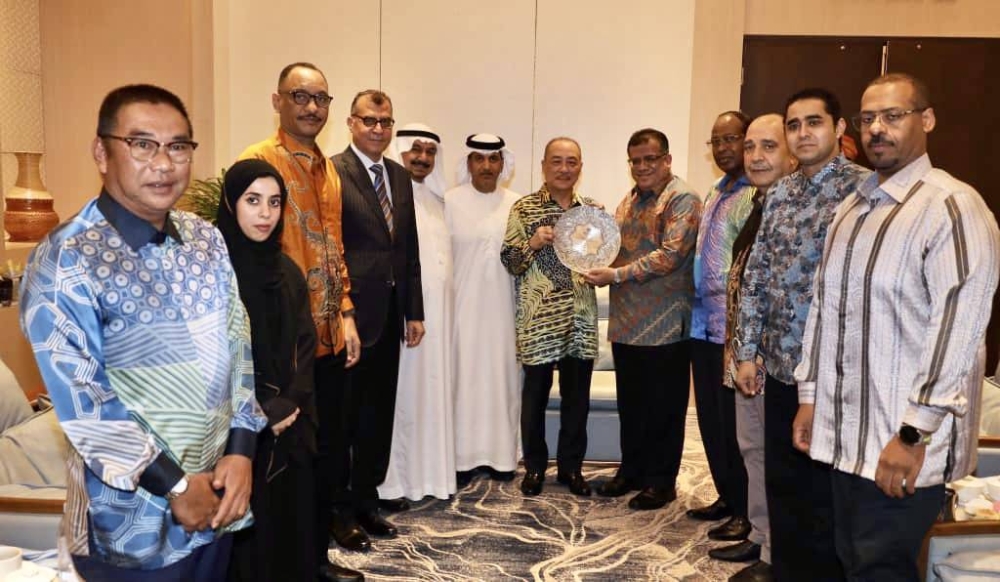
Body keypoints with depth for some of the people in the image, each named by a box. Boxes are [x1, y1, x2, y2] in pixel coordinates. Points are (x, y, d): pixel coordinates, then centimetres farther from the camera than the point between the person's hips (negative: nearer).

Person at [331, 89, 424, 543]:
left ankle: (365, 501, 30)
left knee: (379, 416, 14)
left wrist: (414, 311, 11)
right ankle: (338, 508, 24)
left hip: (389, 315, 7)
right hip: (348, 313, -6)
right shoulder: (332, 172, -9)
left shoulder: (401, 177, 13)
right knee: (342, 416, 8)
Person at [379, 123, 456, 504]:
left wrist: (444, 304, 14)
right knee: (398, 392, -2)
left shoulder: (437, 200, 16)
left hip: (437, 310, 7)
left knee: (432, 389, 12)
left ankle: (428, 470, 24)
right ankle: (390, 481, 8)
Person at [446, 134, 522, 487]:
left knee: (501, 377, 8)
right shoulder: (451, 201, -2)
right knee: (464, 378, 3)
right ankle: (462, 457, 13)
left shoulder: (516, 204, 4)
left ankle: (500, 455, 20)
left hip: (502, 306, 2)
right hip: (463, 305, -2)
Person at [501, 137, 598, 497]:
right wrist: (532, 243, -20)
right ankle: (534, 466, 22)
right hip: (538, 317, -3)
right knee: (535, 393, 6)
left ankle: (571, 466, 24)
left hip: (581, 316, 3)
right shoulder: (524, 208, -1)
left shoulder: (592, 210, 9)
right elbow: (509, 261, -3)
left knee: (577, 395, 9)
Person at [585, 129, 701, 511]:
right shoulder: (630, 200, 17)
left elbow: (670, 256, -21)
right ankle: (631, 471, 31)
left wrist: (617, 275, -22)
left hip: (665, 326, -7)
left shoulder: (682, 200, -9)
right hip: (626, 323, 8)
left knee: (663, 408, 5)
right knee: (630, 404, 16)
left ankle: (661, 482, 18)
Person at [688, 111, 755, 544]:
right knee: (709, 417, 15)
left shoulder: (755, 196, -11)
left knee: (732, 422, 1)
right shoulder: (714, 193, 16)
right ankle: (726, 497, 30)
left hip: (731, 327, -8)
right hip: (703, 324, 8)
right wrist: (696, 307, 14)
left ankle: (745, 510, 17)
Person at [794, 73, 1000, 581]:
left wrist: (914, 433, -19)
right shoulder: (851, 207, 12)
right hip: (844, 432, 7)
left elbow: (957, 327, -18)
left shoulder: (952, 206, -12)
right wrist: (810, 396, 12)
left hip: (903, 442, -6)